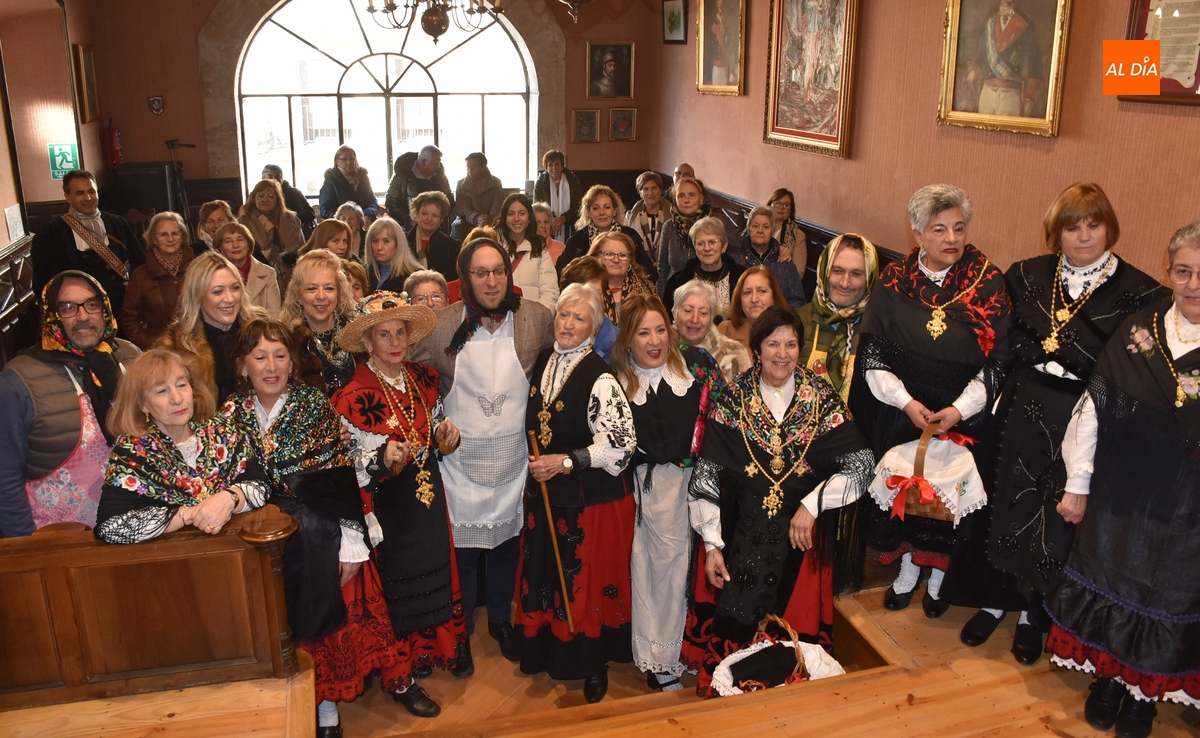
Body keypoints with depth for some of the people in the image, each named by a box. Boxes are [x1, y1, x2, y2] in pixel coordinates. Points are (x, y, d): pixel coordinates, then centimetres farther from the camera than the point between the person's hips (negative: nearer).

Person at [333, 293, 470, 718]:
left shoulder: (425, 379, -1)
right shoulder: (353, 399, -18)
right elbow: (351, 469, -16)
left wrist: (446, 438, -10)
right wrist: (384, 458, -34)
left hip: (430, 495, 5)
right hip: (388, 505, -5)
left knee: (438, 571, 19)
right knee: (397, 584, 9)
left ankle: (443, 647, 43)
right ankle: (400, 678, 29)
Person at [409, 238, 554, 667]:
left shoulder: (535, 318, -7)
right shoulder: (443, 325, -9)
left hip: (513, 458, 1)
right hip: (462, 459, -1)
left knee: (507, 541, 17)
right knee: (463, 545, 8)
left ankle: (501, 619, 40)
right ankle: (461, 628, 32)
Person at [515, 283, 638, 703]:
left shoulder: (600, 379, -17)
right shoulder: (542, 363, 4)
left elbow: (621, 444, -20)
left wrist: (566, 462, -21)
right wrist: (534, 460, 8)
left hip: (590, 496, -6)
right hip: (543, 491, 6)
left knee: (587, 578, 7)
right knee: (543, 573, 16)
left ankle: (593, 664, 25)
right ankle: (544, 649, 36)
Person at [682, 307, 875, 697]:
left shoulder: (822, 398, -1)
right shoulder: (733, 399, -2)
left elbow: (862, 464, -6)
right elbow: (705, 477, -3)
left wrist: (812, 505, -16)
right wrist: (712, 545, -9)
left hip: (803, 538, 0)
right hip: (741, 539, 0)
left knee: (799, 627, 1)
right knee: (735, 622, -3)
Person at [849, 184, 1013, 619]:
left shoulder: (987, 283, -6)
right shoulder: (895, 282, -3)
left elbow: (997, 361, -7)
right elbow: (872, 355, -5)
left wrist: (959, 409, -18)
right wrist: (906, 402, -17)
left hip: (963, 418, -1)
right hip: (901, 415, 1)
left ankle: (939, 575, 30)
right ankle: (908, 568, 31)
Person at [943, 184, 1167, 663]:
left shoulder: (1141, 293, -5)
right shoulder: (1026, 276, 4)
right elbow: (1004, 344, 2)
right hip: (1022, 414, 2)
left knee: (1059, 517, 8)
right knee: (1008, 505, 9)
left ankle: (1034, 614, 29)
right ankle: (996, 600, 30)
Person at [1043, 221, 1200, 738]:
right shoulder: (1136, 333, -5)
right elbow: (1095, 406, -2)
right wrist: (1077, 483, 0)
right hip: (1118, 497, 2)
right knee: (1109, 583, 16)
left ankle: (1144, 693, 38)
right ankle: (1108, 678, 39)